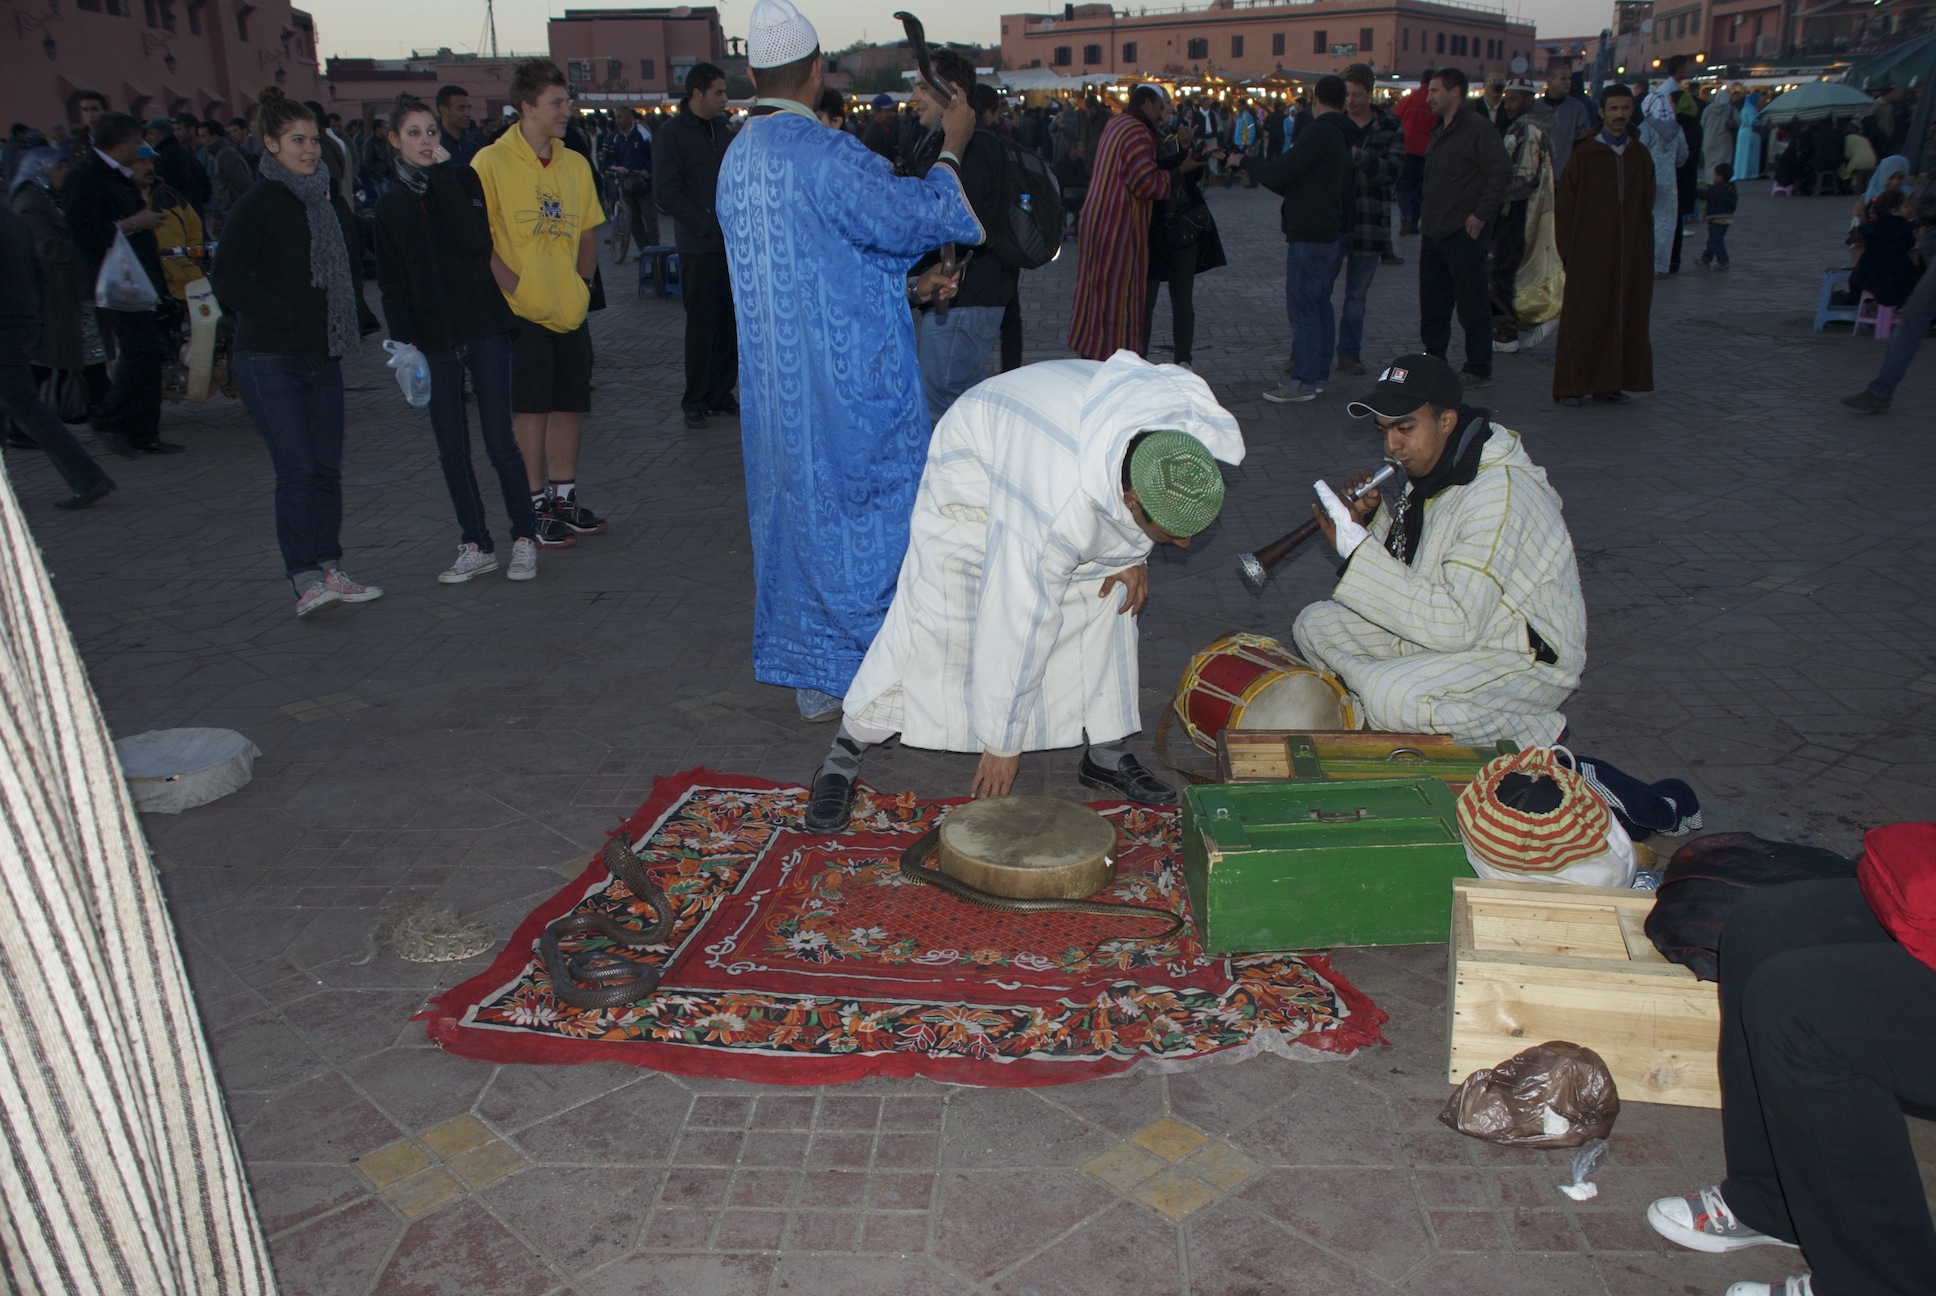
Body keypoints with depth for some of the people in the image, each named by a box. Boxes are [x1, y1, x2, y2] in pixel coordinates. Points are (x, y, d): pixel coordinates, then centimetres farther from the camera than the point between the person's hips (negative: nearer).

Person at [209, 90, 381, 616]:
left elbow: (347, 266, 22)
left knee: (327, 468, 7)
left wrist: (347, 325, 8)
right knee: (297, 470, -10)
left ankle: (329, 569, 16)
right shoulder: (258, 205, -8)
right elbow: (227, 276, -13)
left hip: (323, 355, 6)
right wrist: (284, 317, -13)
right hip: (269, 360, -6)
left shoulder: (330, 199, 11)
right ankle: (305, 579, -7)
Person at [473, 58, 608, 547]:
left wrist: (580, 282, 6)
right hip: (522, 313, -5)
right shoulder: (492, 162, -8)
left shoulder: (575, 164, 10)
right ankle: (536, 506, 10)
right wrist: (512, 285, -16)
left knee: (568, 405, 10)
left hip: (570, 309, 5)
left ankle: (564, 497, 22)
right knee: (530, 409, 0)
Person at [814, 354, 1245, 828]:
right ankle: (844, 755, 2)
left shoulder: (1201, 431, -28)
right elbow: (1019, 621, -33)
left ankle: (1106, 753, 13)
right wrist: (1003, 742, -21)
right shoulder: (1063, 508, -44)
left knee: (1107, 598, -2)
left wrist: (1135, 553, -7)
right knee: (933, 618, -13)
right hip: (978, 462, -6)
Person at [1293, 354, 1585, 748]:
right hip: (1452, 623, 9)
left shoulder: (1497, 494, -28)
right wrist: (1374, 514, -10)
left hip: (1525, 656, -9)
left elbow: (1455, 626, -33)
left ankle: (1534, 737, -8)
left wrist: (1357, 549, -32)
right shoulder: (1434, 468, -1)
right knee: (1315, 624, 3)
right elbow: (1406, 571, 10)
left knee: (1388, 696, -32)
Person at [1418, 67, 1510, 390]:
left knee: (1472, 303, -3)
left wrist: (1481, 214, -18)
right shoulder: (1441, 131, 18)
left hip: (1464, 232, -9)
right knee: (1432, 303, 13)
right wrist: (1426, 216, 16)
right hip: (1434, 231, 9)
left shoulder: (1478, 128, -11)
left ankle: (1478, 370, 3)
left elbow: (1502, 172, -18)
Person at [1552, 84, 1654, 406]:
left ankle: (1610, 383, 11)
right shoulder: (1584, 154, -1)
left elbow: (1646, 206, 15)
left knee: (1625, 317, 4)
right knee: (1583, 319, -4)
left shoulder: (1640, 156, 10)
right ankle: (1573, 385, 1)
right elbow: (1564, 206, -2)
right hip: (1589, 253, -4)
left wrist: (1643, 245, 7)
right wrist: (1569, 250, -7)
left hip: (1631, 254, 4)